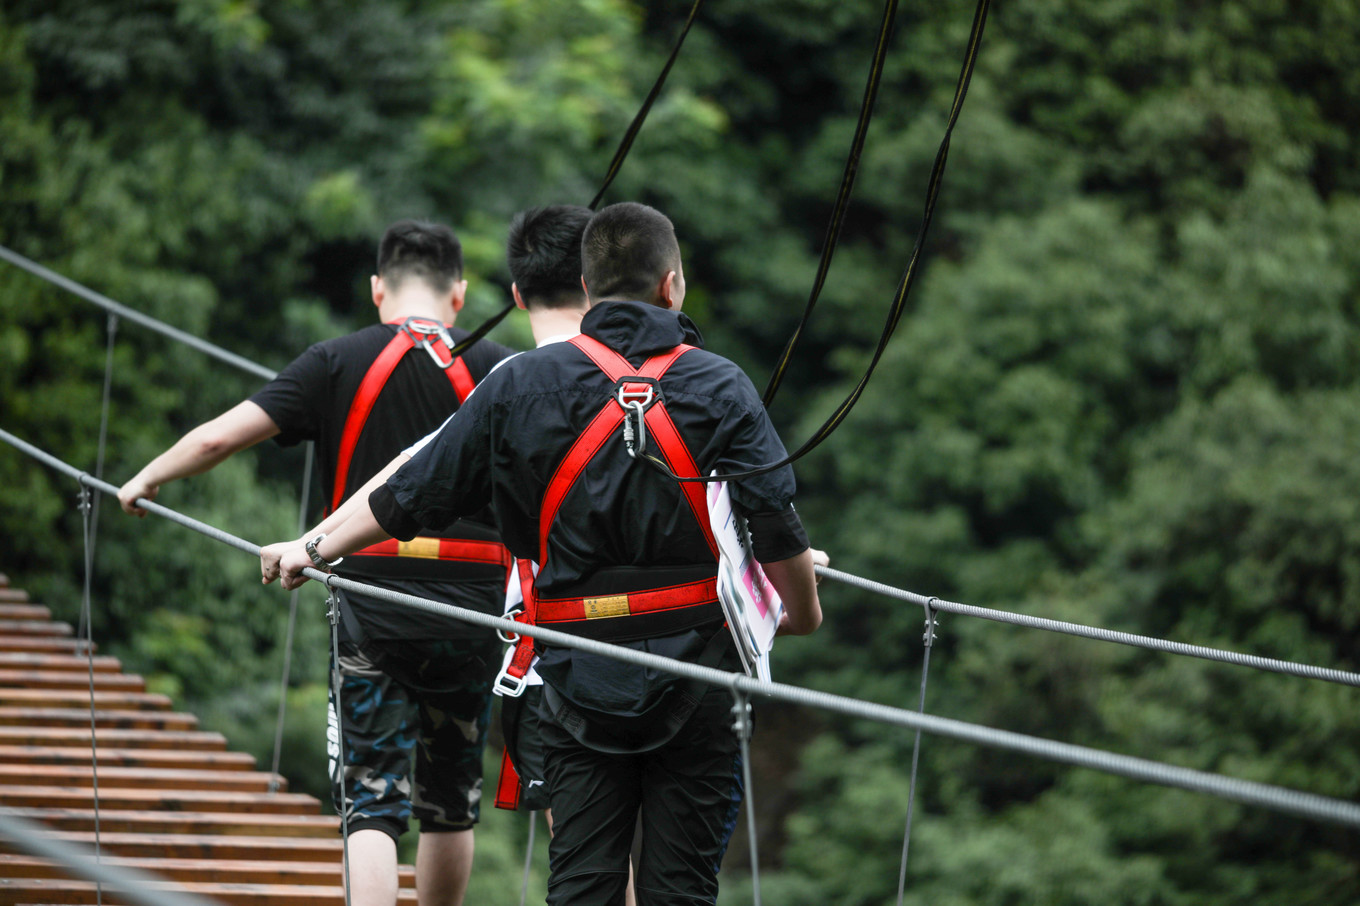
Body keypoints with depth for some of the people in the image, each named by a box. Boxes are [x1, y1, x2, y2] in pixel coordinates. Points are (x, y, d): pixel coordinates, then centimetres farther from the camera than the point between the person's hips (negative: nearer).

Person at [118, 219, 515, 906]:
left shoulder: (338, 362, -1)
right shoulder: (497, 368, 1)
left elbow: (219, 437, -4)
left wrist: (146, 480, 12)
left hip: (371, 609, -1)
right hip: (473, 612, 2)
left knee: (373, 804, -3)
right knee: (451, 798, 17)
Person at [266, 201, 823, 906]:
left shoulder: (522, 384, 1)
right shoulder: (721, 387, -3)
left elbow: (414, 493, 7)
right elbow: (778, 531, -6)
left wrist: (315, 550, 21)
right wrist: (804, 613, 14)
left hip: (578, 680, 1)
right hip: (695, 671, -1)